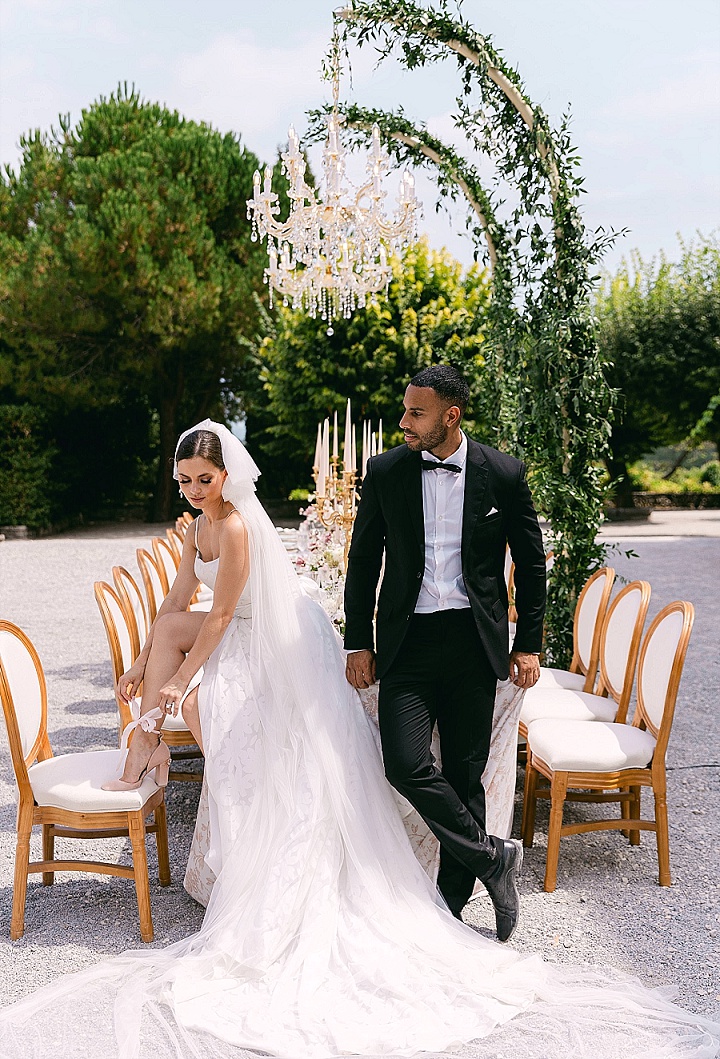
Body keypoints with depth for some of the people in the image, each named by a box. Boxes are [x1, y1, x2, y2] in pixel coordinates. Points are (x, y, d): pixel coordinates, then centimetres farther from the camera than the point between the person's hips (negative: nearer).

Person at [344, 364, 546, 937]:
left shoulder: (503, 473, -3)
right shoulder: (385, 472, -1)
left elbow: (531, 563, 6)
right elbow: (363, 563, 7)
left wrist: (529, 644, 4)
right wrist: (359, 643, 4)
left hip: (474, 642, 0)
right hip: (408, 639, 1)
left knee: (465, 773, 7)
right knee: (406, 765, -14)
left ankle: (453, 900, 24)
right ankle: (492, 857, 7)